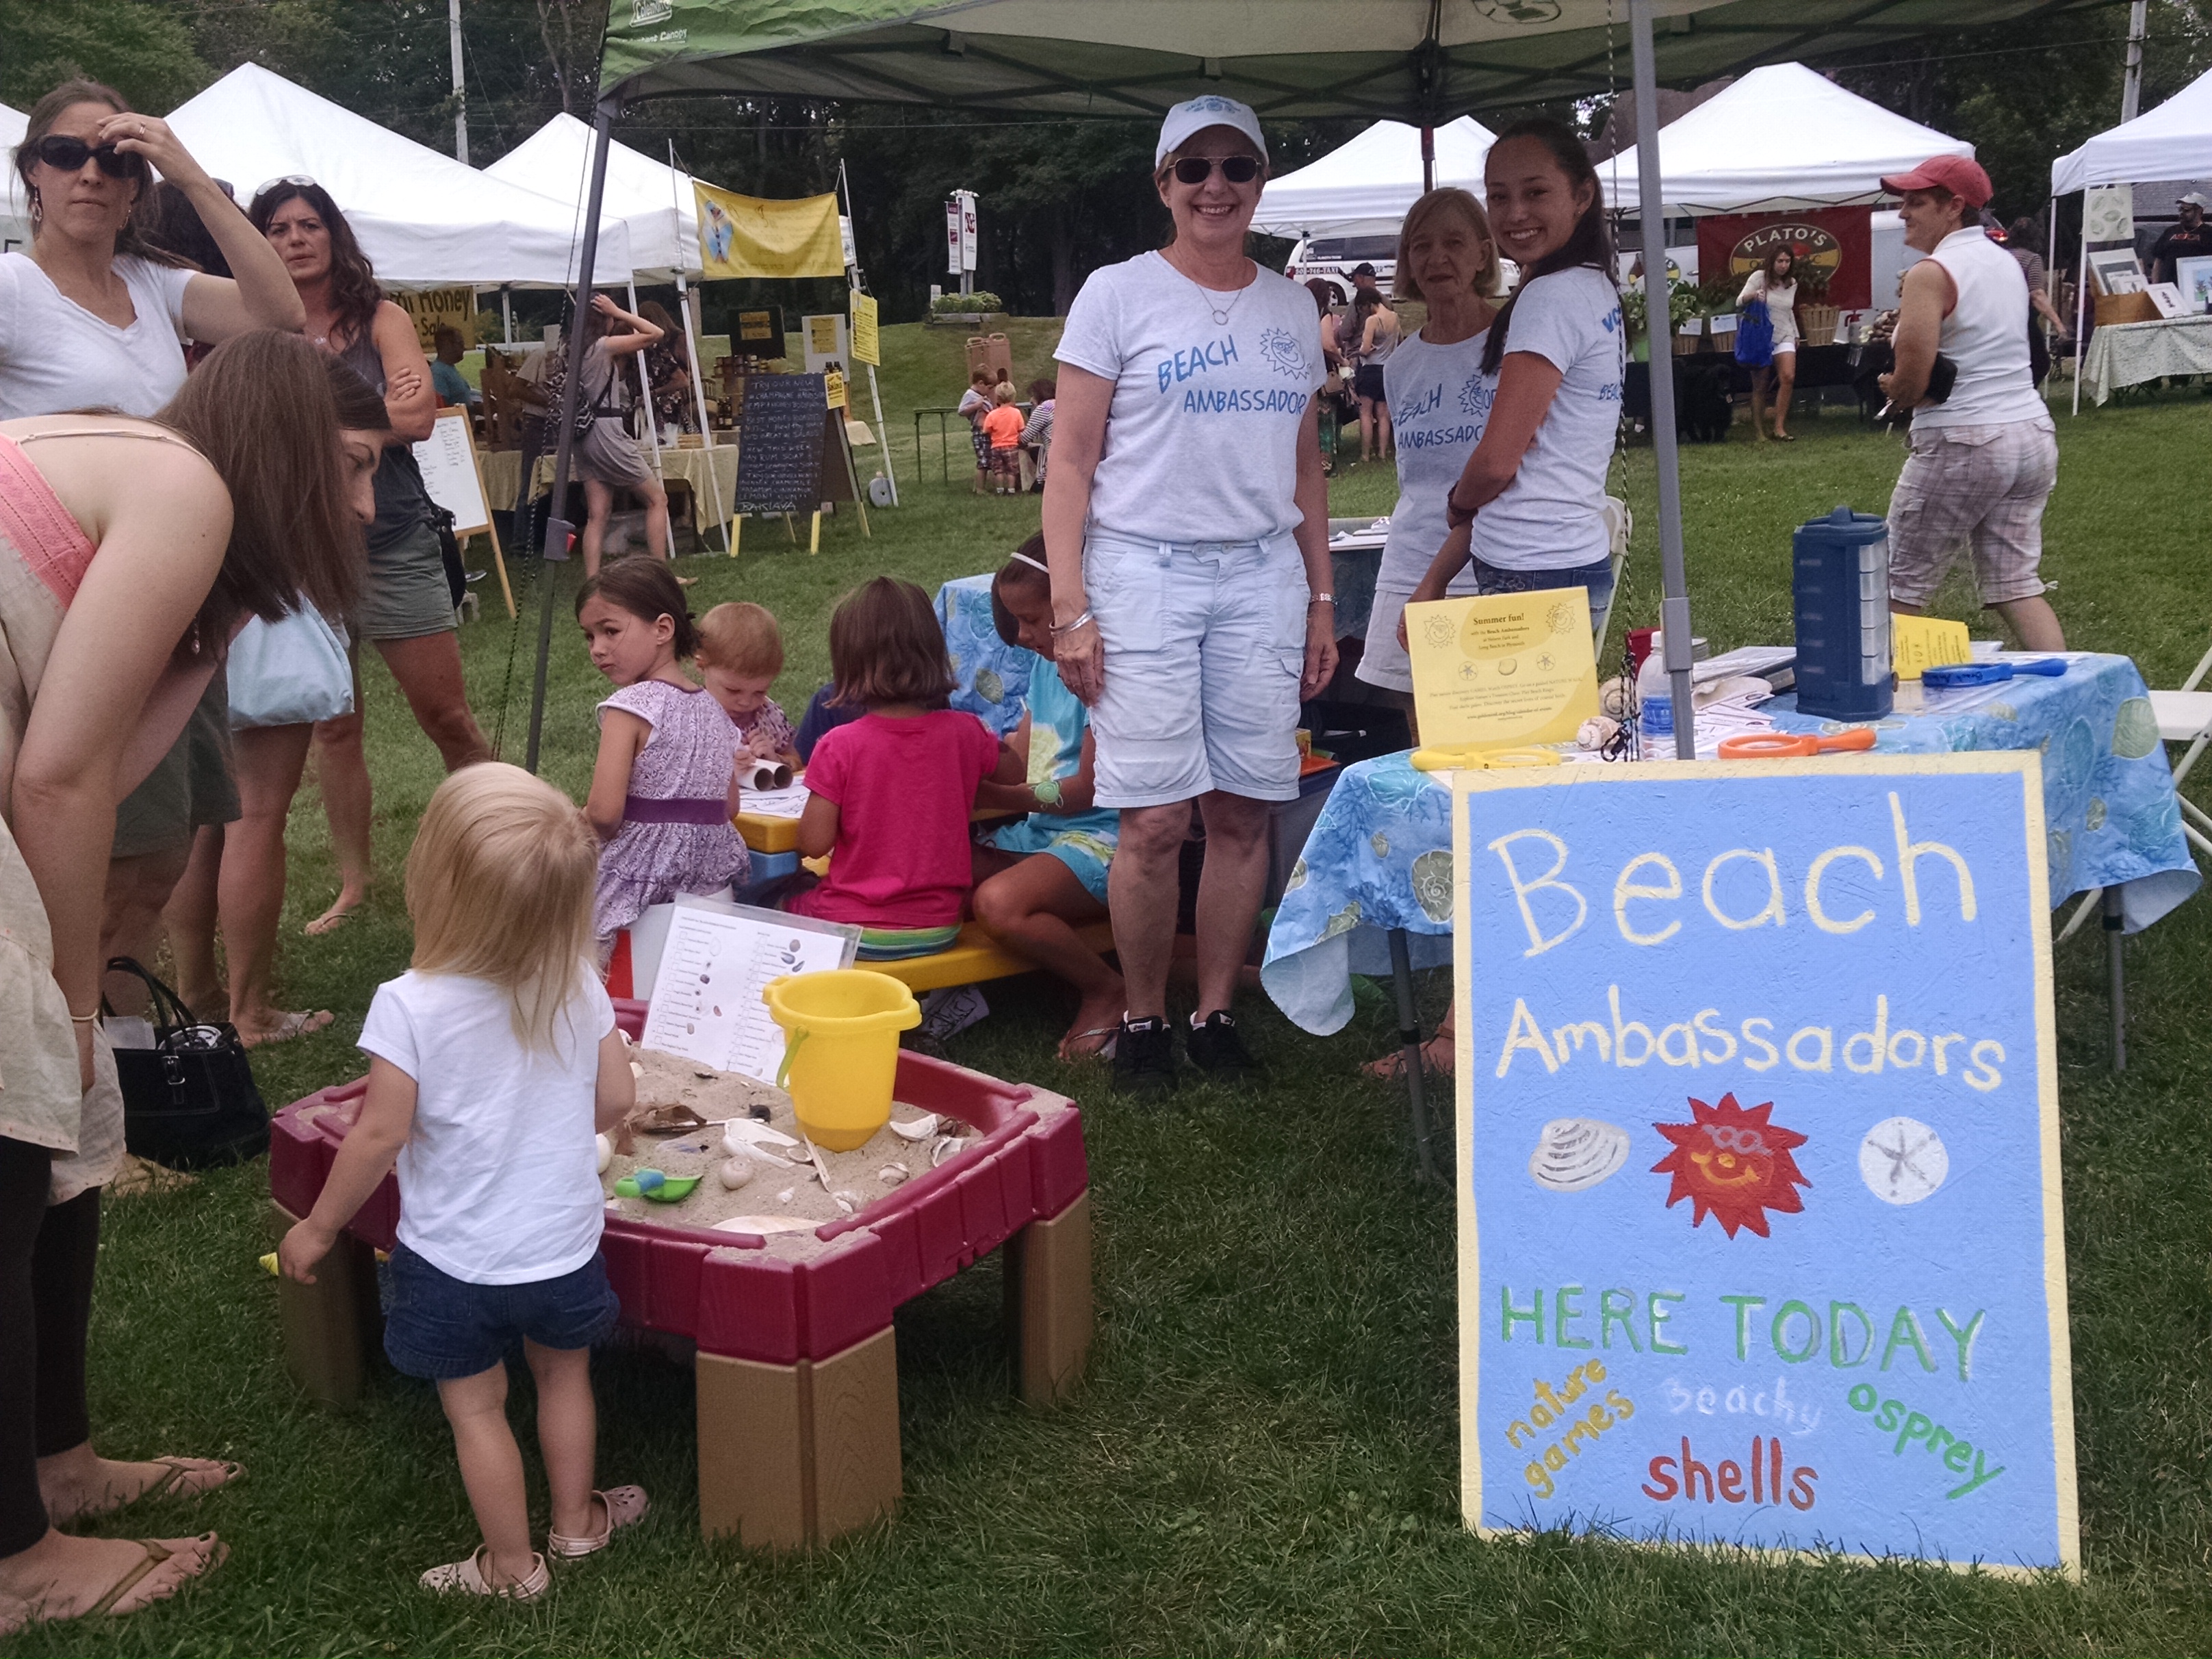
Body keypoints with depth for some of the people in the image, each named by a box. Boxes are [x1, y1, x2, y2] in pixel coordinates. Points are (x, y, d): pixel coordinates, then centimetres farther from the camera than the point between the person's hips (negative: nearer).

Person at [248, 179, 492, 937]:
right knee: (332, 726, 8)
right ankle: (353, 882, 19)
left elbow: (417, 419, -12)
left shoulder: (381, 320, 1)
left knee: (446, 717, 1)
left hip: (392, 544, -1)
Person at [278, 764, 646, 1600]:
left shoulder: (410, 1006, -23)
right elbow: (616, 1101, -4)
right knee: (564, 1375, 26)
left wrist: (317, 1228, -3)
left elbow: (379, 1136, -18)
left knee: (476, 1408, 16)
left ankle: (513, 1565, 29)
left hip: (457, 1262, -3)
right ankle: (576, 1521, 43)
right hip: (564, 1245, 3)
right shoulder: (579, 988, -13)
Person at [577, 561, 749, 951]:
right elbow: (729, 807, 14)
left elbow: (603, 813, -20)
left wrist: (574, 829, 0)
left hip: (641, 877, -8)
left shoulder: (630, 706, -13)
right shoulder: (714, 709, 9)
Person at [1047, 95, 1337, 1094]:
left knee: (1244, 814, 3)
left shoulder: (1291, 308, 14)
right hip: (1143, 571, -4)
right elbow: (1071, 458, -2)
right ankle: (1141, 1021, 11)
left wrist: (1321, 600, 15)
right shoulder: (1118, 294, 1)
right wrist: (1069, 609, -10)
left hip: (1263, 577, 4)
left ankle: (1216, 1014, 16)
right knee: (1155, 821, -6)